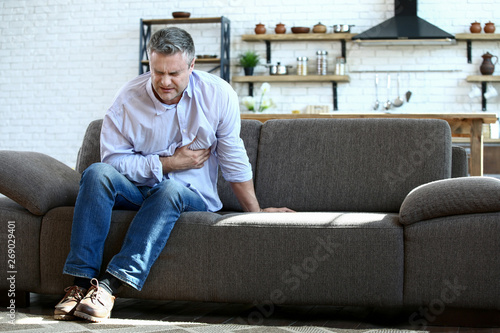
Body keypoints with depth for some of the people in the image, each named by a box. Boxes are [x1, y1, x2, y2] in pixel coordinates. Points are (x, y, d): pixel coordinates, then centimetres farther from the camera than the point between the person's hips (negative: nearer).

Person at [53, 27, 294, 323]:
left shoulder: (219, 95, -7)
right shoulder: (129, 98, -7)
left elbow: (234, 160, 0)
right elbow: (113, 159, -10)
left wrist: (256, 212, 3)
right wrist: (169, 163, -14)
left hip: (192, 193, -1)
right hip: (138, 187, 1)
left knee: (170, 189, -36)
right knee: (98, 173, -29)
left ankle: (111, 286, -42)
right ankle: (82, 281, -34)